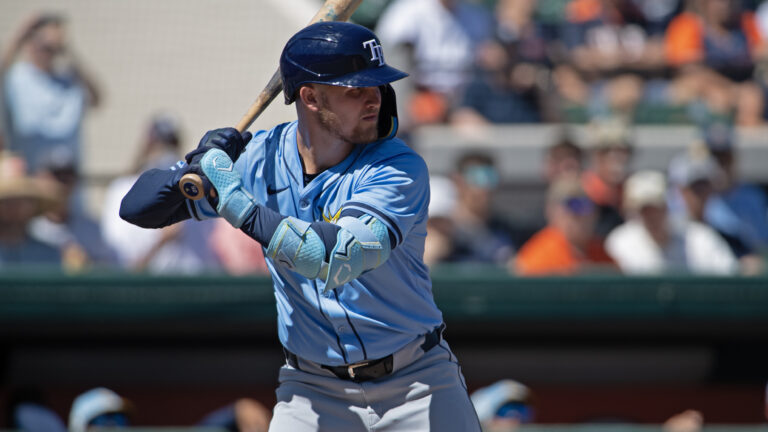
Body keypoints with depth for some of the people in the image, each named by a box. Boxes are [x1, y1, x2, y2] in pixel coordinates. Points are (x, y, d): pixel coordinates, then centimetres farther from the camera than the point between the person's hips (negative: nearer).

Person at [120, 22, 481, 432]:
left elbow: (337, 257, -33)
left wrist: (238, 203, -30)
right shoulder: (260, 158, -5)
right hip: (313, 389, 2)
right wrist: (200, 164, -21)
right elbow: (138, 207, -2)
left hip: (417, 384, -2)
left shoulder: (399, 168, -17)